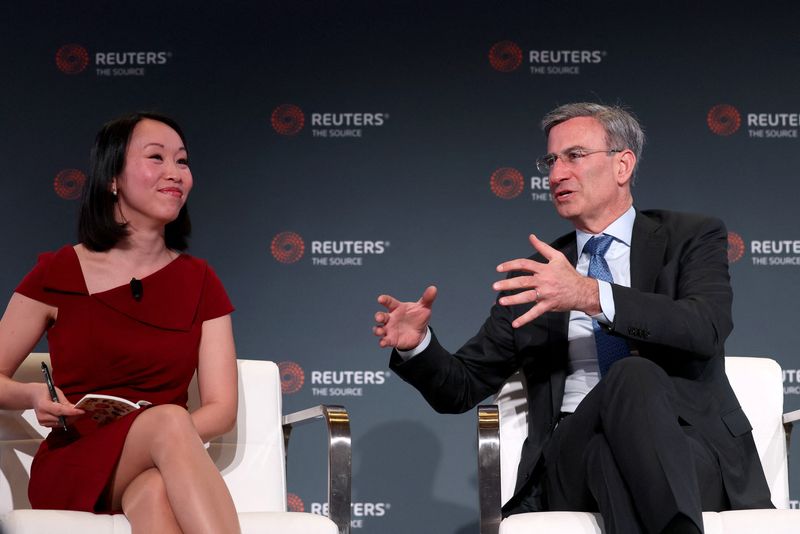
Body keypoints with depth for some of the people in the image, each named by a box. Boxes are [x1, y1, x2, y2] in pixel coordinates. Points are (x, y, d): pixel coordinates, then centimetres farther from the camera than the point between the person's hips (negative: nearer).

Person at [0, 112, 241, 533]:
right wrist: (34, 397, -13)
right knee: (170, 420, -36)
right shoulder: (58, 274, 4)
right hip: (70, 472, -1)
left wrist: (170, 440, -17)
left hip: (160, 472, 1)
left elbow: (221, 408, 4)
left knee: (155, 489, -39)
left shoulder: (199, 282, 10)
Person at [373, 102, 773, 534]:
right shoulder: (534, 276, 22)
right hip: (572, 458, 1)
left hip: (686, 450, -1)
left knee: (636, 374, -36)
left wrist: (594, 296, -22)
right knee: (628, 374, -33)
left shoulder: (692, 238, 13)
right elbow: (460, 390, 21)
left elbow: (707, 328, -9)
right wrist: (417, 345, -2)